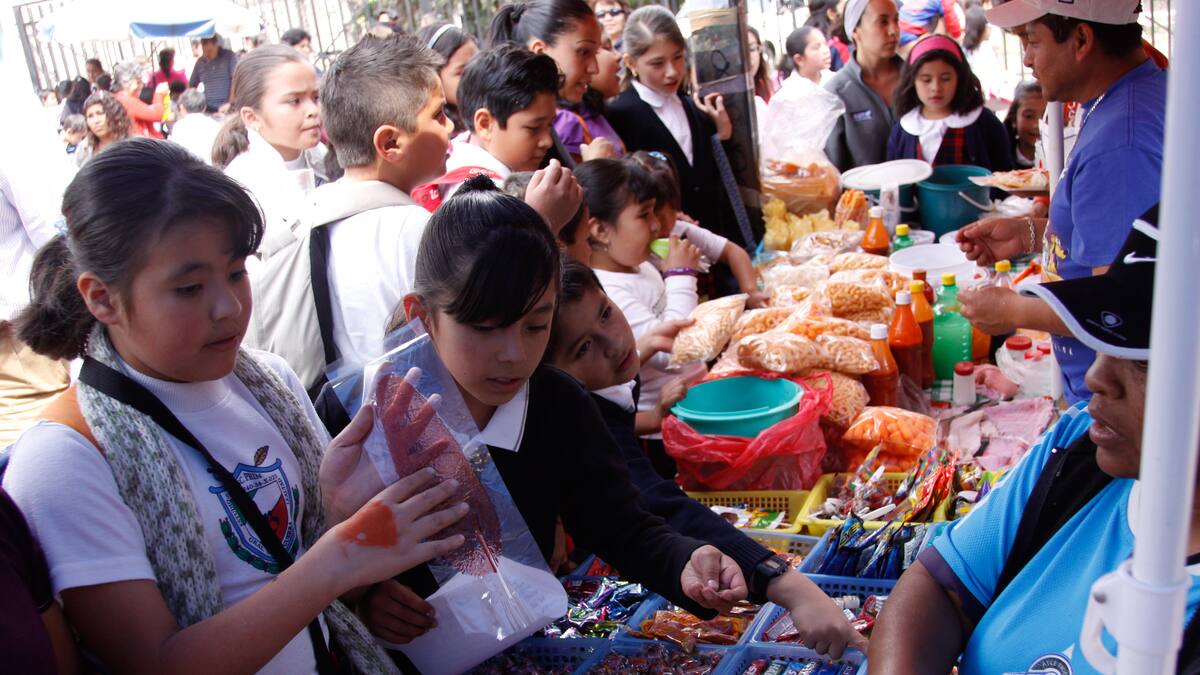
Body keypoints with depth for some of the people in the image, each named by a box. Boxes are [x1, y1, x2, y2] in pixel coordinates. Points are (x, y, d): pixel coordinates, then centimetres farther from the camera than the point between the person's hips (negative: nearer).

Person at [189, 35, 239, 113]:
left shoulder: (229, 56, -2)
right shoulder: (200, 62, 11)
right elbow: (192, 85, 19)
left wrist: (231, 103, -15)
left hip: (226, 109, -4)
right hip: (208, 110, 4)